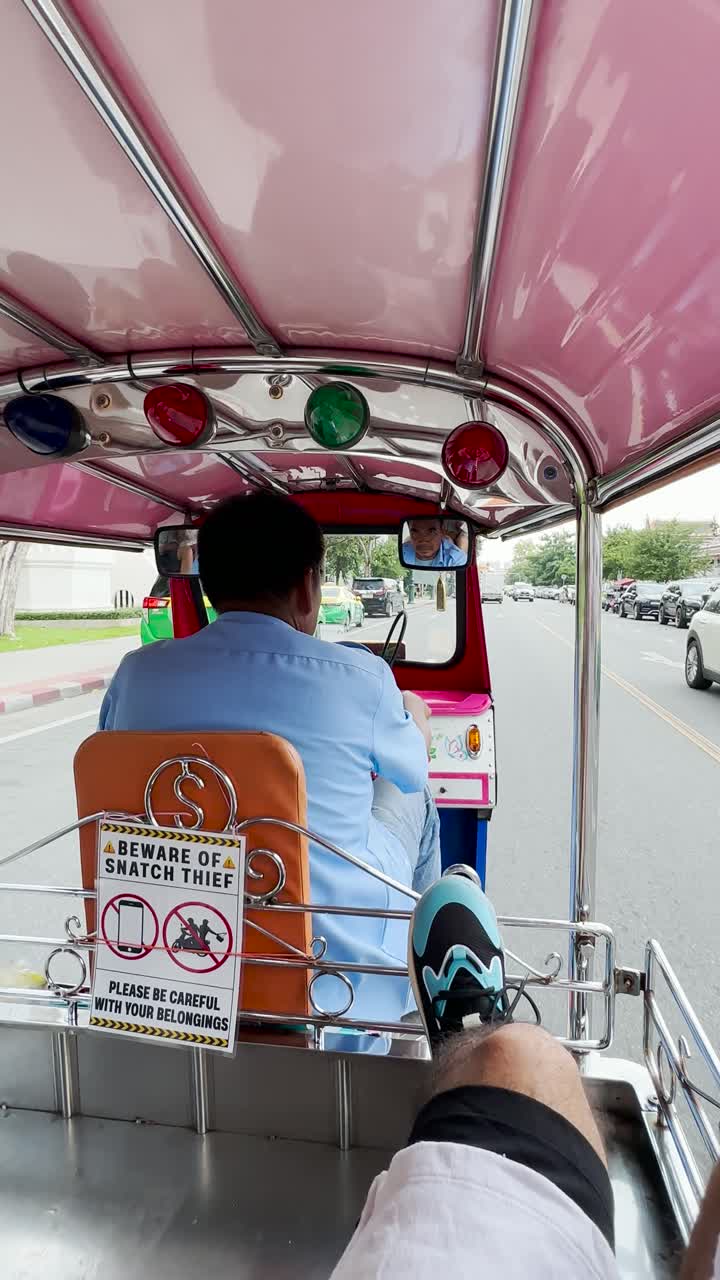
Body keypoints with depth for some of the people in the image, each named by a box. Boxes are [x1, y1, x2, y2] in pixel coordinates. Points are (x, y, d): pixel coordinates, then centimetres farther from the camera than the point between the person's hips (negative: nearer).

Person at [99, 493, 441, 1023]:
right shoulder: (360, 677, -19)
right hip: (331, 970, -3)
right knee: (410, 794, 19)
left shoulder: (137, 673, -10)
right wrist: (416, 716, 27)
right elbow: (413, 769, 3)